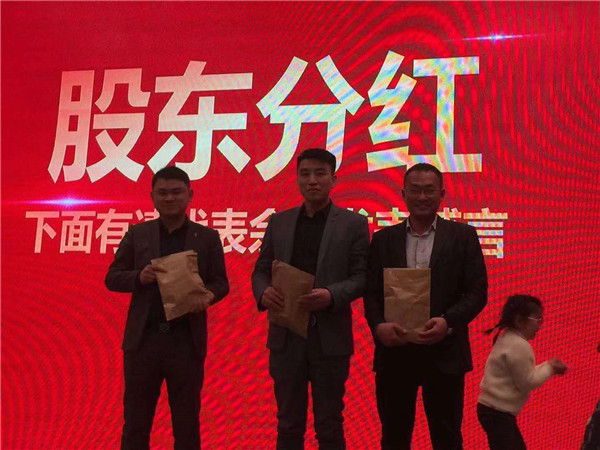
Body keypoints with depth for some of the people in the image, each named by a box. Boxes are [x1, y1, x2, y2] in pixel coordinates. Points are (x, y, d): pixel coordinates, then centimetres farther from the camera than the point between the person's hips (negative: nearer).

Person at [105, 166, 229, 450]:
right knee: (136, 418, 10)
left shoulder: (207, 237, 5)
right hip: (144, 337, 1)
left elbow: (220, 282, 5)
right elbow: (112, 278, 7)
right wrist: (138, 277, -13)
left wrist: (208, 295, -17)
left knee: (187, 420, 9)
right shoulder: (137, 234, 7)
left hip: (186, 340, -1)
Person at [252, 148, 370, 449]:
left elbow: (361, 277, -5)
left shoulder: (354, 224, 0)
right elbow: (261, 270, 10)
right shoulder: (278, 222, 9)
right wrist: (264, 292, -13)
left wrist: (331, 295, -23)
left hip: (330, 337, -3)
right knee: (288, 425, 15)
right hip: (286, 336, 3)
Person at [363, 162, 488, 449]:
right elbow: (371, 293, 4)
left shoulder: (462, 236, 4)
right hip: (394, 351, 2)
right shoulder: (383, 239, 8)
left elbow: (477, 291, -1)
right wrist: (379, 326, -15)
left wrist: (448, 322, -18)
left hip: (444, 353, -1)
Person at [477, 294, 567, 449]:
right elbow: (526, 382, -16)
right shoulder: (519, 346, -20)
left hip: (493, 408, 11)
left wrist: (547, 366, 8)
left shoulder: (508, 339, 11)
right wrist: (549, 369, -4)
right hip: (497, 413, -11)